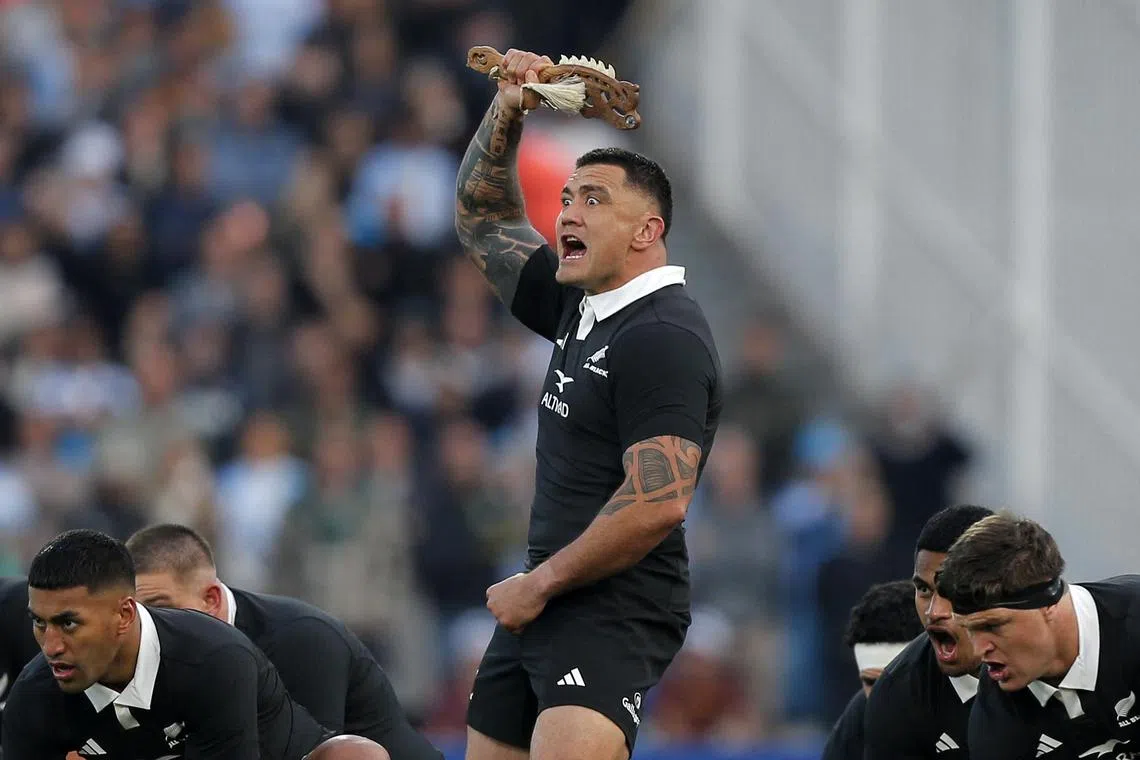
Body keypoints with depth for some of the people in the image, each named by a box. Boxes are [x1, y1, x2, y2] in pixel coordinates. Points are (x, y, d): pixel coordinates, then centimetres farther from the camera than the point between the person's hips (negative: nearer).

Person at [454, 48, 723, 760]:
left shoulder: (664, 338, -14)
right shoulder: (581, 312, 14)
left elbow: (657, 502, -23)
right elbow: (484, 221, 29)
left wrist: (540, 583, -15)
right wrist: (506, 111, 13)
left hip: (616, 609, -10)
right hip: (547, 606, 10)